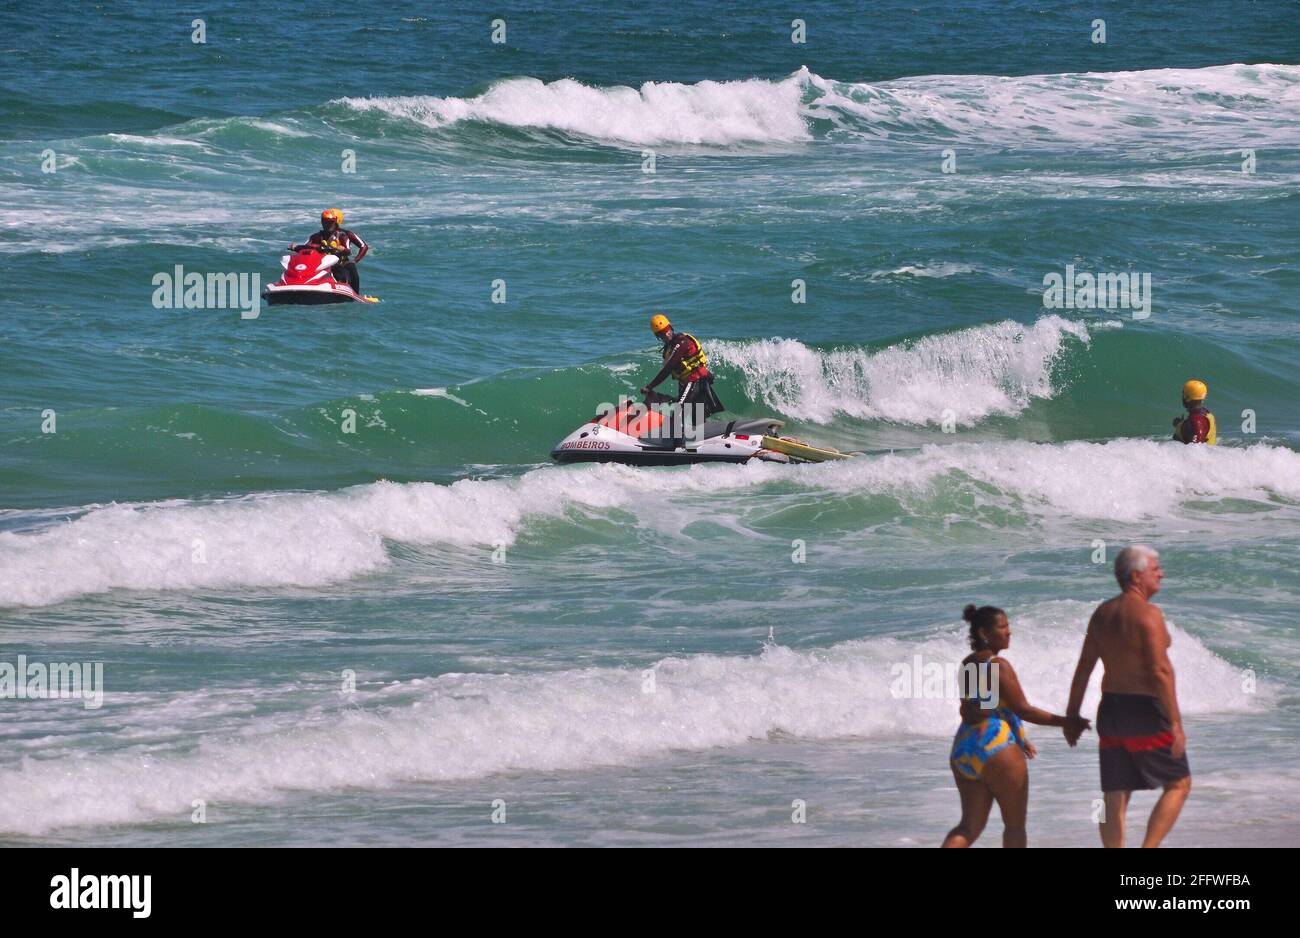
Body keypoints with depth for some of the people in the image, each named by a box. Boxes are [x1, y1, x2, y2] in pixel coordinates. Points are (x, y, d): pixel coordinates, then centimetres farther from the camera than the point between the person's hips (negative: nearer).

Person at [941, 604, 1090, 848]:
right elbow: (1022, 709, -14)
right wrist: (1065, 722, -8)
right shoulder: (998, 666, -13)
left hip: (964, 748, 8)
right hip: (996, 748, -8)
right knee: (1015, 824, 8)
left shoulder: (968, 664, 13)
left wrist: (1018, 737, 32)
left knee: (969, 826, 8)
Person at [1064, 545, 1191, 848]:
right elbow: (1160, 671, -21)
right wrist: (1175, 724, -19)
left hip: (1111, 710, 7)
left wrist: (1072, 716, 16)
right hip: (1147, 711, -7)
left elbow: (1083, 668, 10)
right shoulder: (1148, 614, -15)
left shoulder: (1103, 613, 8)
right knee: (1179, 784, 7)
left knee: (1115, 797, 7)